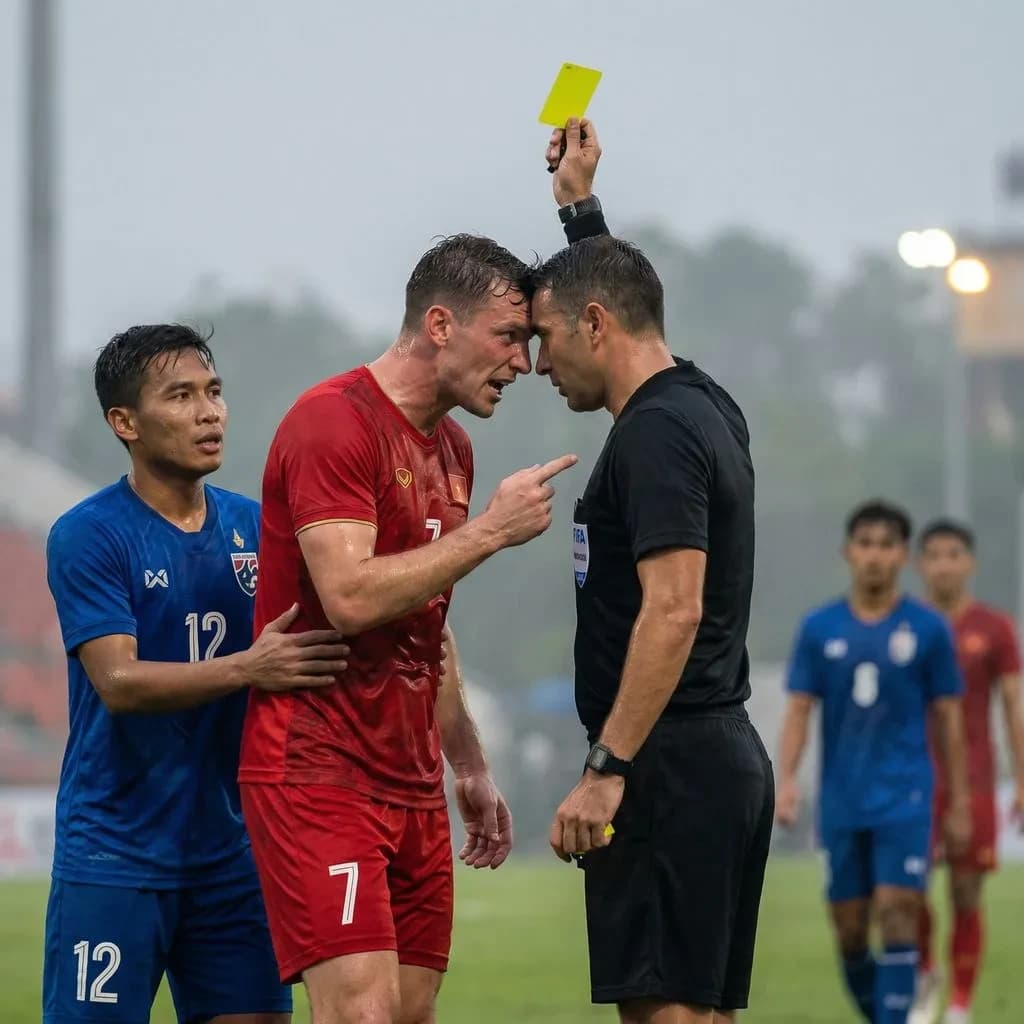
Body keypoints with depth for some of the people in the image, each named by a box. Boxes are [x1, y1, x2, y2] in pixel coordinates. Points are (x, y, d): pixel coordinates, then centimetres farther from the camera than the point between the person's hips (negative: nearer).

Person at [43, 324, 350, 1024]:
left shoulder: (253, 527, 8)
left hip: (231, 853, 5)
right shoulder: (88, 537, -8)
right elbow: (120, 682, -18)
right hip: (115, 856, -5)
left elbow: (302, 657, 16)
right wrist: (247, 669, -31)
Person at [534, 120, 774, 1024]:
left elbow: (674, 609, -23)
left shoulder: (656, 434, -14)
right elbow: (611, 288, 38)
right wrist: (578, 202, 41)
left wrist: (607, 769, -24)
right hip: (727, 756, 10)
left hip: (668, 769, -10)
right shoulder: (707, 409, 15)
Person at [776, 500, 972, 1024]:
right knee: (849, 931, 5)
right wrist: (786, 780, -11)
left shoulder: (928, 629, 0)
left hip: (904, 799, -2)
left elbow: (948, 719, 4)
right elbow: (799, 711, 3)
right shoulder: (819, 628, 4)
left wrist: (959, 802, 3)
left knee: (897, 916, -13)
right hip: (841, 803, 2)